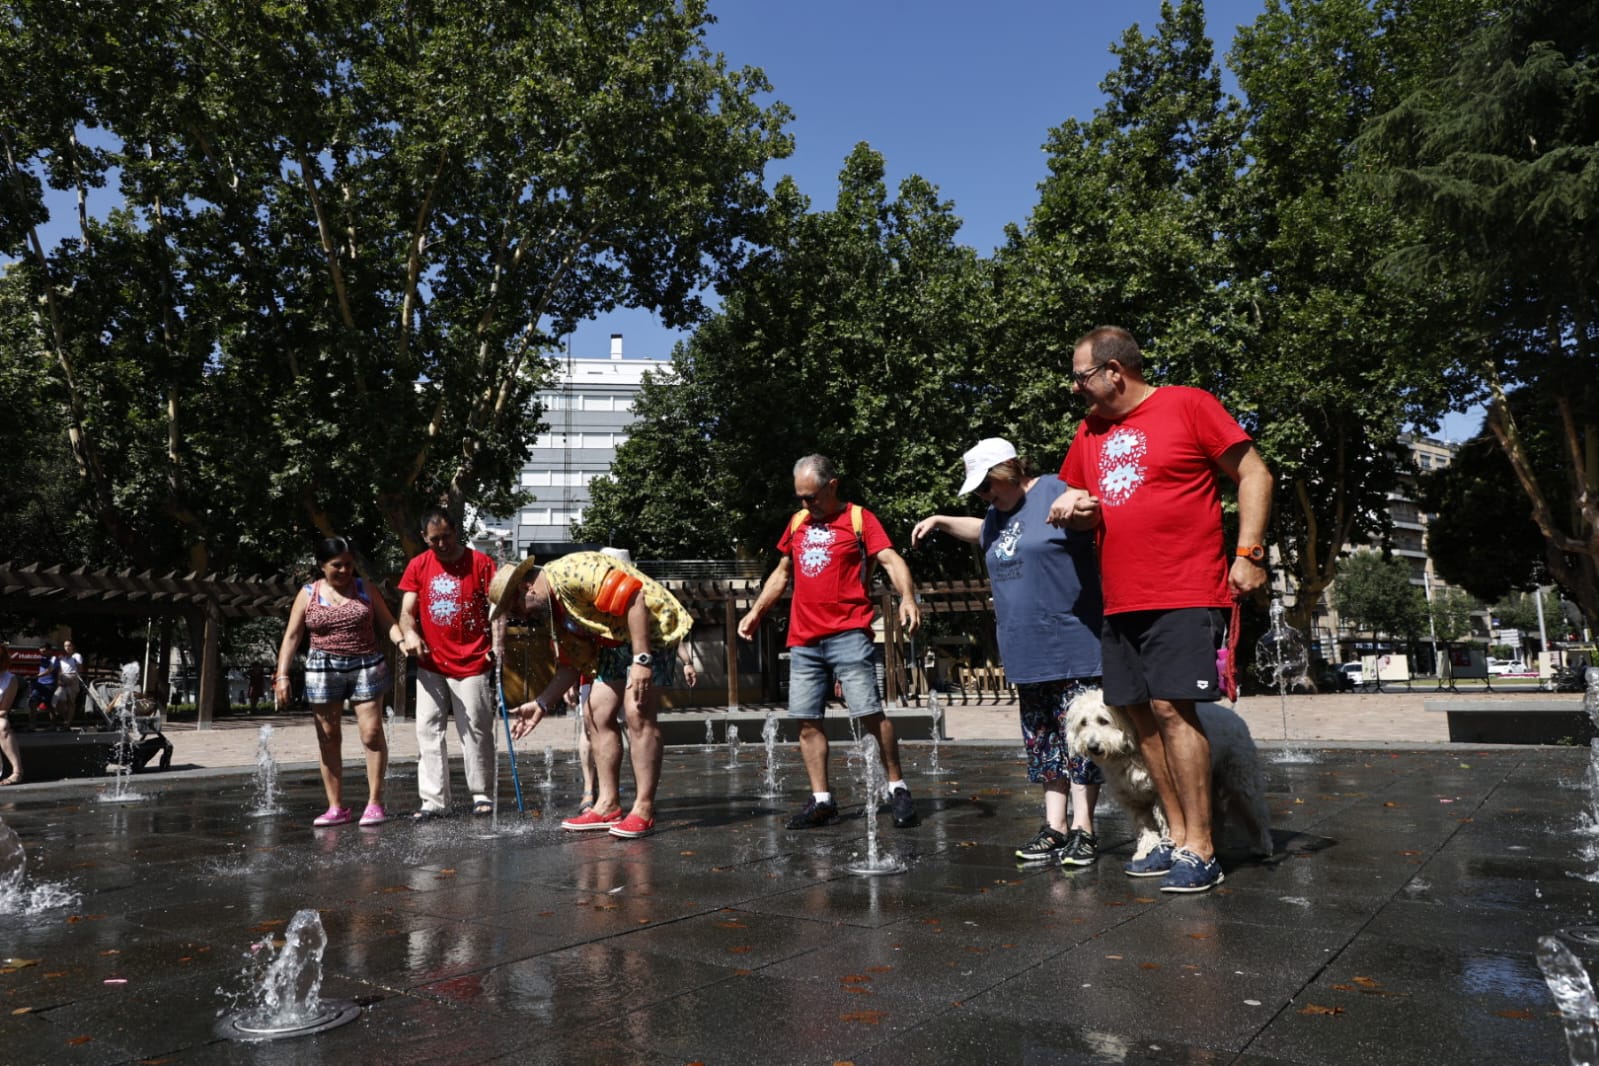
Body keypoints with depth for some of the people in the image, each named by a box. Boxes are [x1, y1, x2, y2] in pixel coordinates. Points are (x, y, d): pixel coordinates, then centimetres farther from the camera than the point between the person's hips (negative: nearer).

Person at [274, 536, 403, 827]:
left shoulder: (364, 588, 6)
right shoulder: (308, 595, 5)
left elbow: (387, 622, 6)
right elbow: (291, 637, 4)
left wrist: (402, 641, -15)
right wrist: (282, 675, -5)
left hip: (367, 667, -1)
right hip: (324, 669, 1)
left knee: (372, 733, -6)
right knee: (328, 737, 4)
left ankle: (375, 803, 3)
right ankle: (337, 807, 12)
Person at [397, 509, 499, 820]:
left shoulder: (480, 563, -3)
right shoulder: (417, 566, 6)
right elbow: (407, 610, 5)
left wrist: (497, 643, -19)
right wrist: (409, 634, -17)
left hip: (473, 664, -3)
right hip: (431, 665, 3)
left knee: (476, 731, 3)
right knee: (428, 730, 2)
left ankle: (481, 794, 16)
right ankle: (433, 800, 8)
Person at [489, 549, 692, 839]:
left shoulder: (570, 573, -25)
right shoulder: (550, 611, 6)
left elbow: (634, 596, -30)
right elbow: (571, 664, 12)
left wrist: (641, 660, -31)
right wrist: (541, 703, 3)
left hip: (651, 627, -10)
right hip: (615, 640, 10)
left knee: (638, 715, -16)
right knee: (598, 714, 4)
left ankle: (644, 810, -10)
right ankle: (608, 805, 10)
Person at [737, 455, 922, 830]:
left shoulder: (859, 519, 0)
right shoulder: (797, 524, 16)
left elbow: (892, 561, -12)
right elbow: (781, 574, 27)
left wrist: (907, 596, -30)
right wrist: (756, 611, 21)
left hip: (848, 634, -5)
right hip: (803, 640, 6)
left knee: (869, 712, -9)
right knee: (807, 719, 4)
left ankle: (897, 788, 9)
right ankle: (821, 800, 14)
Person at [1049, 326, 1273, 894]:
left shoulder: (1189, 405, -3)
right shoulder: (1089, 430, 15)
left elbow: (1254, 473, -2)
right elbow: (1077, 501, 25)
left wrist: (1248, 553, -10)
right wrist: (1070, 509, 1)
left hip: (1185, 594, -7)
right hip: (1121, 601, 7)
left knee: (1172, 708, -12)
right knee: (1143, 715, 7)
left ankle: (1200, 851, -2)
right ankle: (1178, 837, 18)